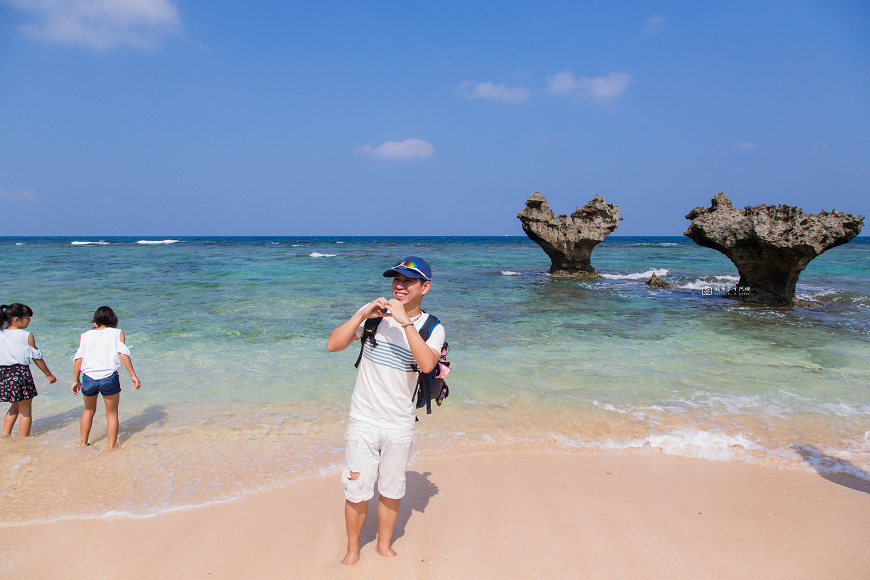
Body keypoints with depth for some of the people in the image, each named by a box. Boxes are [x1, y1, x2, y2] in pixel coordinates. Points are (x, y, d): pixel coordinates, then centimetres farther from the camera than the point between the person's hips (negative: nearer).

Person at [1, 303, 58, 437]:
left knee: (15, 407, 26)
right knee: (25, 411, 6)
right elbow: (37, 358, -6)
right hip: (21, 374, -6)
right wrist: (49, 375, 5)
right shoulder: (27, 336, -10)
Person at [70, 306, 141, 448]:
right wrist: (133, 375, -8)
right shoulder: (117, 333, 3)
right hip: (109, 378, -3)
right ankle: (111, 447, 12)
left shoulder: (85, 335, 10)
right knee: (112, 414, 12)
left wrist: (75, 380, 12)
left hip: (88, 378, 3)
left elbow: (78, 359, 5)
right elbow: (123, 354, -8)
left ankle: (83, 443, 34)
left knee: (89, 410, 27)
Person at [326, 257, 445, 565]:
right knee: (357, 492, 7)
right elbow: (333, 345, -9)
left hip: (400, 426, 0)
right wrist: (362, 315, -21)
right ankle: (352, 549, 32)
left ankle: (384, 544, 40)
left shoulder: (432, 328, -6)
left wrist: (405, 321, -29)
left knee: (392, 491, 16)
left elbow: (427, 364, -27)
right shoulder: (372, 312, -3)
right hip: (364, 421, 0)